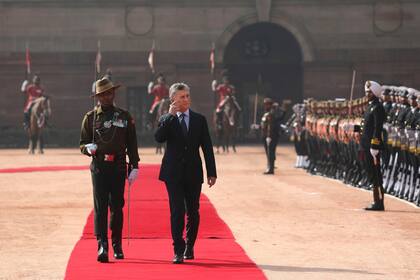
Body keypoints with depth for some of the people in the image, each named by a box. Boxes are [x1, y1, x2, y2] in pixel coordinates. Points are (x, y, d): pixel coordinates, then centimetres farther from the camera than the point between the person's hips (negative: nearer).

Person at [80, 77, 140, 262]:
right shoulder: (90, 117, 7)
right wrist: (88, 148, -12)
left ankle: (117, 246, 18)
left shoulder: (124, 116, 8)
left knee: (117, 207, 6)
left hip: (118, 168, 1)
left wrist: (134, 167, 2)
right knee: (100, 207, -11)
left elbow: (132, 144, 9)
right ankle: (102, 246, -16)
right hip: (99, 168, -1)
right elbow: (82, 144, 11)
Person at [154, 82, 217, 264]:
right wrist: (170, 115, -18)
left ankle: (189, 247, 23)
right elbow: (159, 137, -17)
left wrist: (212, 172, 1)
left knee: (193, 212, 8)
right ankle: (178, 250, -8)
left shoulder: (199, 120, 7)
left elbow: (207, 147, 6)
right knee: (177, 212, -8)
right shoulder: (167, 120, 3)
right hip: (174, 173, -2)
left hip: (193, 173, 2)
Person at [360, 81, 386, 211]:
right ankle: (377, 201, 16)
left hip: (373, 145, -10)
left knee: (375, 174, -8)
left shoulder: (378, 107, -12)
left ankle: (379, 203, -7)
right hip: (367, 145, 10)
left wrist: (374, 147, -21)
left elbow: (377, 128, -18)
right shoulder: (370, 106, 18)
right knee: (371, 174, 11)